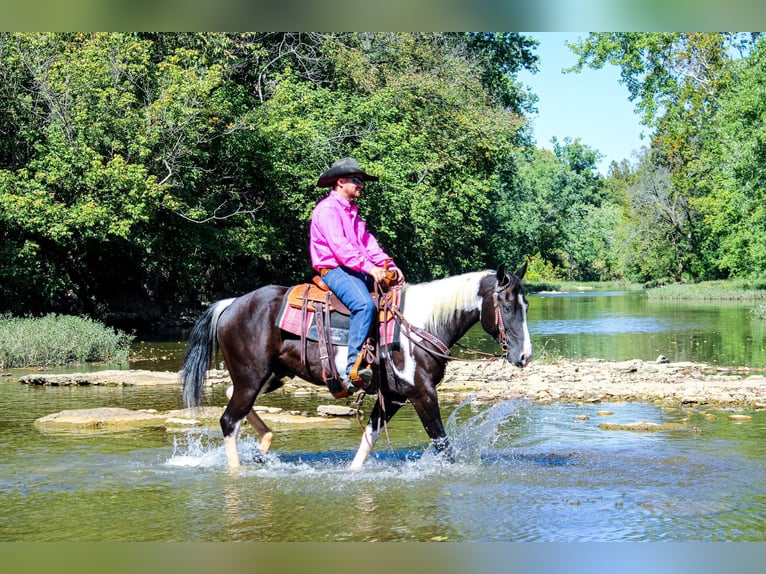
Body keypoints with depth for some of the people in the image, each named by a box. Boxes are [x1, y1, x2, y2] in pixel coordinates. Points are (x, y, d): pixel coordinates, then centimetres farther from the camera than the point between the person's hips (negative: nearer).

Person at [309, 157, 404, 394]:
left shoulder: (352, 211, 23)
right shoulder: (327, 209, -8)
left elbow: (367, 242, 16)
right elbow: (339, 246, -20)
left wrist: (389, 265, 1)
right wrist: (369, 268, -28)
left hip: (356, 270, 10)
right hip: (334, 270, -10)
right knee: (364, 304, -34)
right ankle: (352, 370, -37)